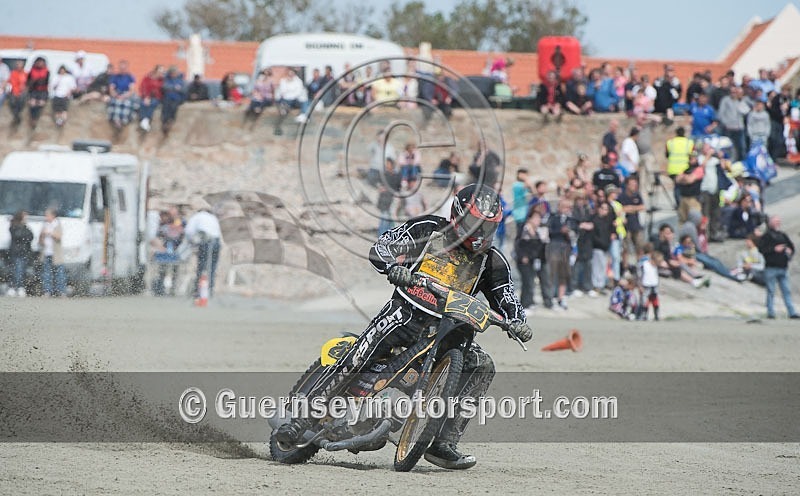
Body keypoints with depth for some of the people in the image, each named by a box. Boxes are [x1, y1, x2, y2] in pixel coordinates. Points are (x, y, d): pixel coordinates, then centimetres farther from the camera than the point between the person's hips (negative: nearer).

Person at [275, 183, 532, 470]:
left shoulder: (491, 261, 10)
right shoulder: (428, 229, 1)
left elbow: (506, 298, 8)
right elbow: (380, 248, -4)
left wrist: (516, 322, -15)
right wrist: (394, 267, -27)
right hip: (406, 314, -3)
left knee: (482, 366, -17)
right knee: (354, 359, -21)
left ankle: (444, 443, -21)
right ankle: (301, 419, -18)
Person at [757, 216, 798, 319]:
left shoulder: (783, 235, 16)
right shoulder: (766, 236, 0)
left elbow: (791, 246, 23)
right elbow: (761, 249, -10)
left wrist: (790, 251, 1)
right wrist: (774, 249, -16)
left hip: (783, 267, 5)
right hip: (771, 267, -5)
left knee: (787, 291, 2)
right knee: (771, 291, 0)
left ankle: (792, 312, 1)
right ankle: (770, 312, 5)